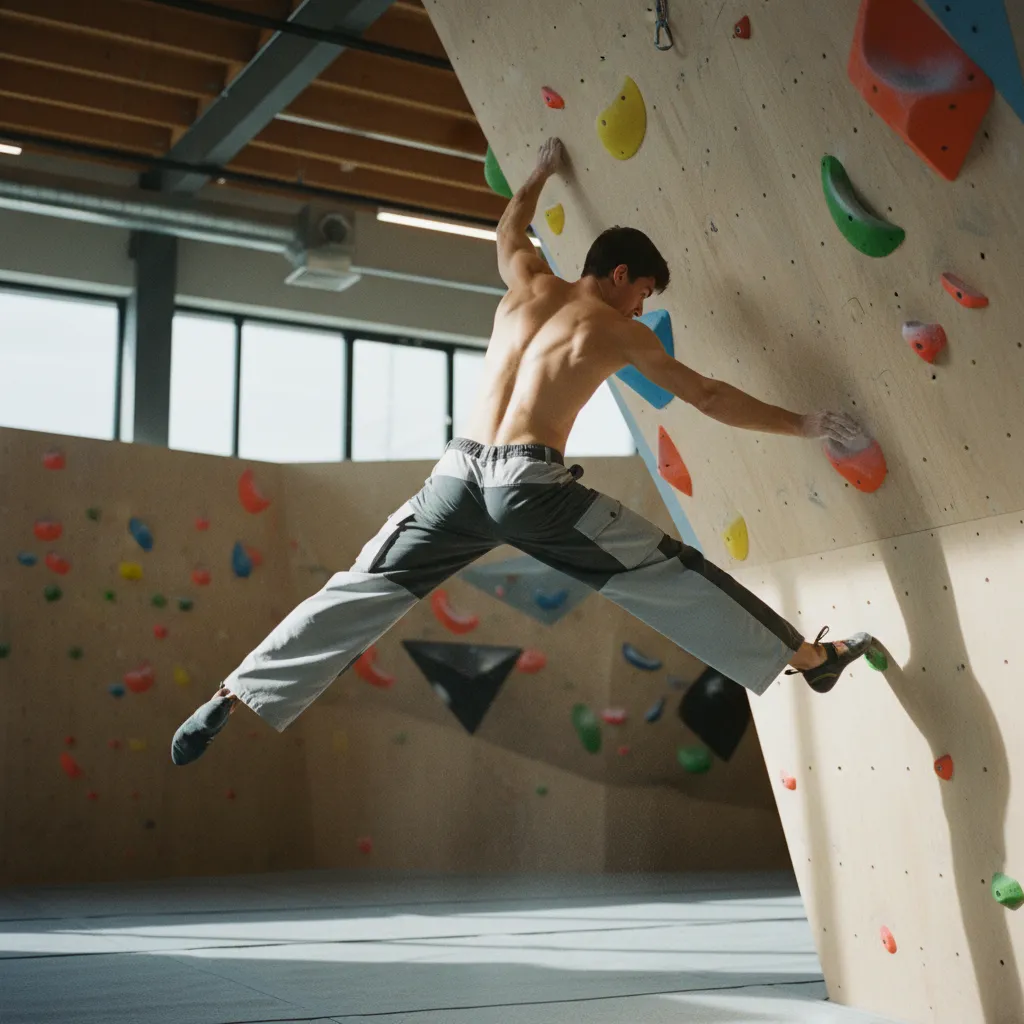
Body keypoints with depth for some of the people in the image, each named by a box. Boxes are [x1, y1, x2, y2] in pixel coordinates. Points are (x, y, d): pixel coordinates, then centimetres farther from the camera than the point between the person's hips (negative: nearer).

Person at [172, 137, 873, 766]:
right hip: (533, 483, -4)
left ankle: (237, 699, 3)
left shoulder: (529, 285, 18)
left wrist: (543, 172, 59)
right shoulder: (619, 331, 8)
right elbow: (710, 399, 11)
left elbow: (511, 228, 42)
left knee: (364, 591, 9)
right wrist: (802, 424, 20)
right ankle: (808, 658, 12)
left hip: (461, 474, 4)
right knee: (670, 573, 5)